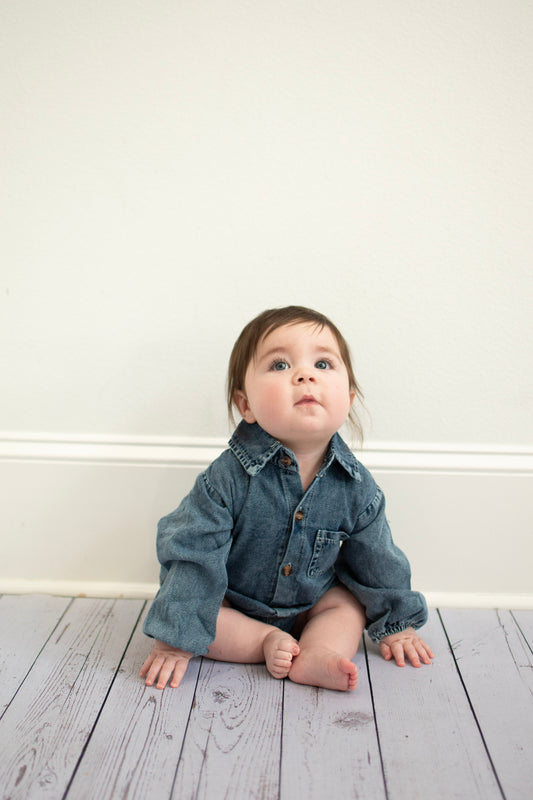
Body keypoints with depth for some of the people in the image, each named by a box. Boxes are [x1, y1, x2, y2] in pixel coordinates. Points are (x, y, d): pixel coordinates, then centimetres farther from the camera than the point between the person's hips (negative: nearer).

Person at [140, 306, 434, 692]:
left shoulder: (356, 486, -16)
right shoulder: (228, 477, -27)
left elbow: (376, 561, 0)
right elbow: (194, 555, -22)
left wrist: (396, 625, 8)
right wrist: (175, 642, -22)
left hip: (310, 606, 3)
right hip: (235, 607, -3)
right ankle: (269, 643, -16)